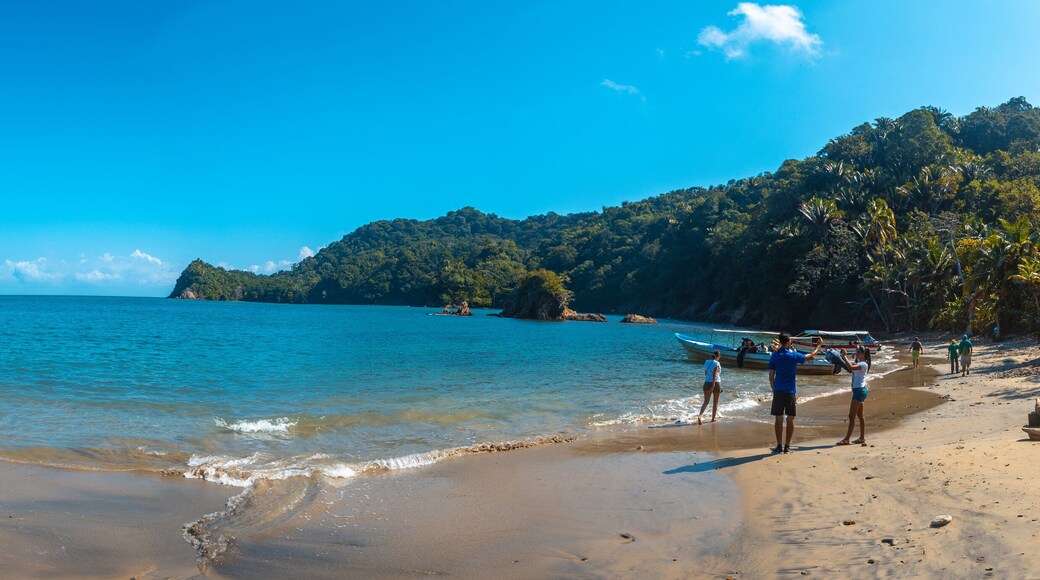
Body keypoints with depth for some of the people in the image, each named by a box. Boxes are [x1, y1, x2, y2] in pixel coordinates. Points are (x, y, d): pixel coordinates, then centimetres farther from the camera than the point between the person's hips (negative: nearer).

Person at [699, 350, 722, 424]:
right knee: (715, 403, 14)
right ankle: (713, 419, 21)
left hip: (707, 383, 4)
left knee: (706, 402, 2)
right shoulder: (716, 363, -12)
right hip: (716, 383, -4)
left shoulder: (706, 362, 7)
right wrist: (713, 385, -26)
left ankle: (700, 415, -21)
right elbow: (714, 374, -21)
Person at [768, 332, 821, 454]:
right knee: (790, 419, 7)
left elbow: (771, 376, 3)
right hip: (790, 391, -2)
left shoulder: (774, 356, 1)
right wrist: (818, 345, 24)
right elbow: (811, 356, 8)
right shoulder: (794, 355, -6)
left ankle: (779, 446, 6)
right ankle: (787, 446, 8)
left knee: (778, 419, 6)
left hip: (778, 390, 2)